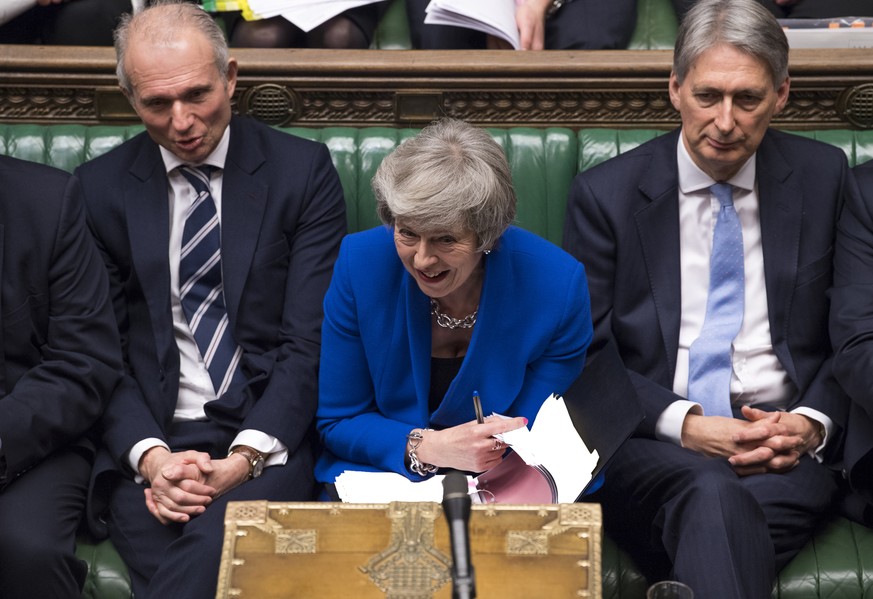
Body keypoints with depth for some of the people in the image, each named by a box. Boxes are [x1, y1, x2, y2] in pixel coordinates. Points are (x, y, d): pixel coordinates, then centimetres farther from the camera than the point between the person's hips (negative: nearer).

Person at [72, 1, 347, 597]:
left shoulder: (303, 170, 5)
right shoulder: (100, 186, 10)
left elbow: (309, 341, -1)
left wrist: (246, 458, -15)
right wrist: (149, 455, -13)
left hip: (268, 440, -1)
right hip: (150, 441, 1)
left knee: (223, 542, -33)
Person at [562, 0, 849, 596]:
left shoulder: (822, 178, 11)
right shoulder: (604, 194, 5)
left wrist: (813, 423, -6)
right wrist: (682, 424, -12)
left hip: (784, 443, 1)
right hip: (649, 444, -1)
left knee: (717, 519, -34)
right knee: (712, 495, -37)